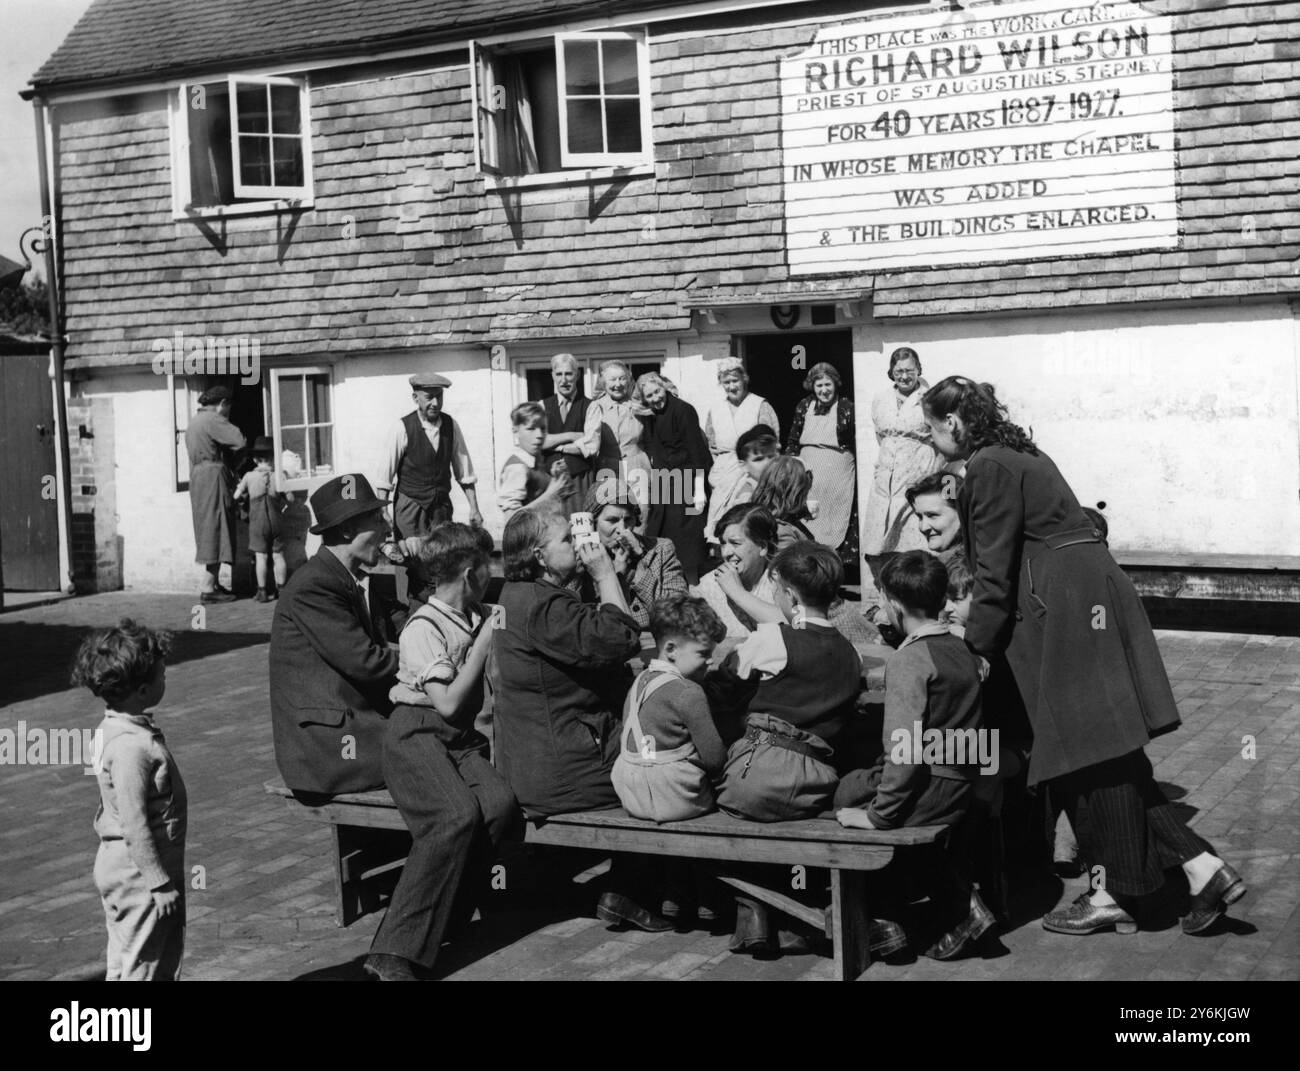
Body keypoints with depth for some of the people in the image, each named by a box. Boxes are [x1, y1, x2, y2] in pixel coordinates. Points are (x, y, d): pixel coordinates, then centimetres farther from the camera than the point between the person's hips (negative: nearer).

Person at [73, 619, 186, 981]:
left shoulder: (115, 729, 5)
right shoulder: (132, 747, -26)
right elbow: (134, 823, -25)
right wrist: (159, 883, -19)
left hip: (123, 867, 10)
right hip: (140, 873, -10)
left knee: (167, 955, 19)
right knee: (138, 967, 1)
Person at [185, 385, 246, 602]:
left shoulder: (194, 422, 21)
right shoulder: (213, 420, -10)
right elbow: (240, 441, -19)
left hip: (197, 476, 10)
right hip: (213, 477, -10)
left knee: (210, 532, 13)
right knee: (216, 530, -9)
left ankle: (214, 583, 14)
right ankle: (208, 588, -11)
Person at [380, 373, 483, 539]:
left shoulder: (451, 425, 2)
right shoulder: (402, 428, -11)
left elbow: (464, 473, 7)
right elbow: (385, 475, -9)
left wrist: (474, 508, 3)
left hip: (442, 505, 4)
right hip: (410, 505, -3)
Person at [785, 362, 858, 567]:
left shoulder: (847, 408, 0)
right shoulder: (803, 407, 10)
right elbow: (792, 442, 13)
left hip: (838, 472, -3)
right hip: (809, 471, 3)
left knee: (837, 521, -3)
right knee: (809, 518, 1)